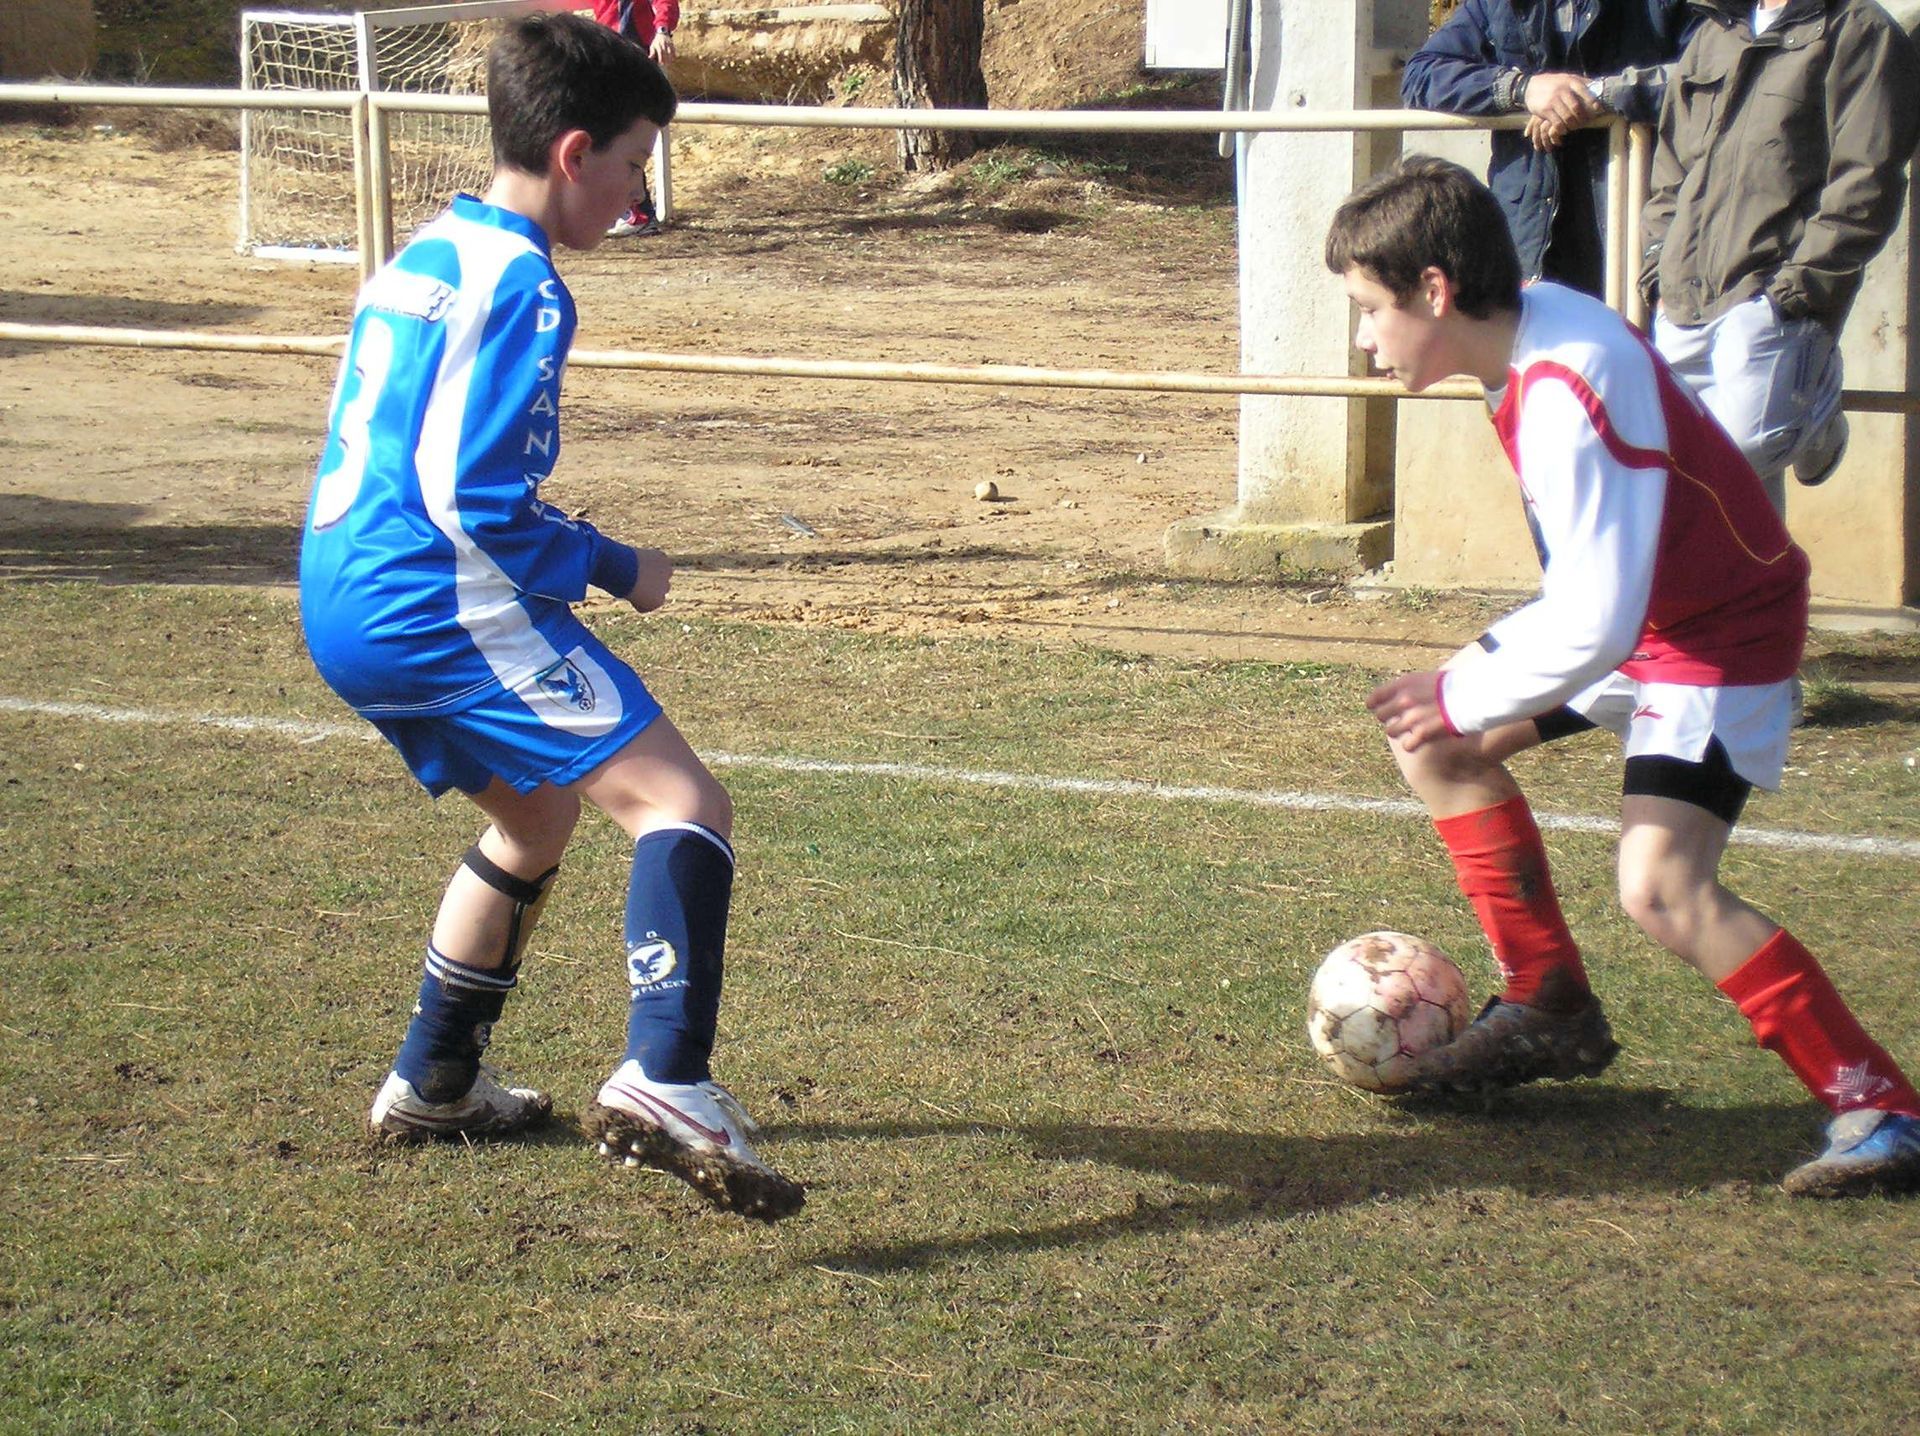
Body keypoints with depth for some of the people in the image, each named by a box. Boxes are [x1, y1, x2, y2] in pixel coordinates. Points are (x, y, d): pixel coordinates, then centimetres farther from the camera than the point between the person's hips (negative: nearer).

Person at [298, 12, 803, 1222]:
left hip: (343, 609, 10)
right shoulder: (519, 286, -11)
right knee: (683, 804, -16)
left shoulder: (421, 260, 18)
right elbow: (473, 498, -18)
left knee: (539, 817, 30)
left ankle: (434, 1085, 40)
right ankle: (665, 1084, -34)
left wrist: (577, 561, 26)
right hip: (443, 606, -10)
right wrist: (616, 569, -5)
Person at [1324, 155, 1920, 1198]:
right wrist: (1461, 691, 8)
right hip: (1635, 612, 10)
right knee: (1433, 743, 10)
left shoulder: (1566, 393, -31)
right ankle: (1551, 1008, 20)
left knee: (1662, 888, -24)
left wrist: (1461, 700, -17)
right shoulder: (1534, 326, -2)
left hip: (1722, 637, -10)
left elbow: (1595, 624, -31)